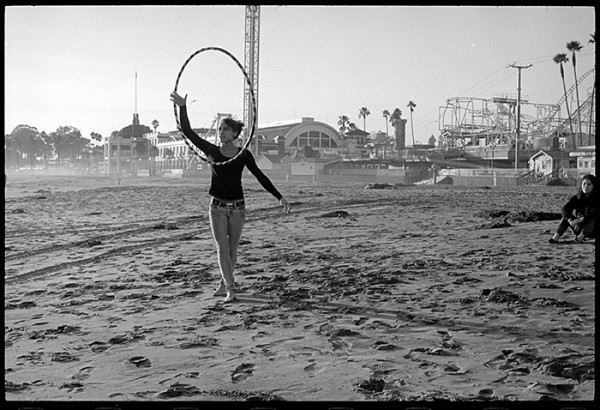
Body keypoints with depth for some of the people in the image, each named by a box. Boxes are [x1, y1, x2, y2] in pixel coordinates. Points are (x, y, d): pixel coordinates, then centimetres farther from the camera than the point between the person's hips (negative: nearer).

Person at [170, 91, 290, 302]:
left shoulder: (244, 155, 0)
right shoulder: (212, 151, 0)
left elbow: (260, 176, -1)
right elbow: (188, 132, -6)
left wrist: (279, 197, -8)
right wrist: (182, 108, -16)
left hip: (237, 207, 0)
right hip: (217, 206, 0)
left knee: (232, 250, 8)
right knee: (222, 249, -6)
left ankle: (224, 283, 26)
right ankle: (230, 288, -3)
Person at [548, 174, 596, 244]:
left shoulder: (595, 199, -13)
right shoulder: (576, 198, -1)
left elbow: (594, 213, -30)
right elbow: (565, 209, -16)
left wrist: (579, 220, -37)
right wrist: (571, 221, -35)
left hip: (592, 229, -4)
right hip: (580, 228, 4)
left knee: (592, 218, -31)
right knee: (566, 216, -14)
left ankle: (581, 237, -41)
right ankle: (556, 237, -28)